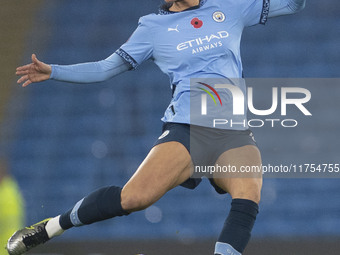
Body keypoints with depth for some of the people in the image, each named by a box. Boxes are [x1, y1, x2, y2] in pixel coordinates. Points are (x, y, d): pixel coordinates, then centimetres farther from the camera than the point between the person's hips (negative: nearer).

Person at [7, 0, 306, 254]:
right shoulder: (154, 27, 11)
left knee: (248, 193, -29)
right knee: (135, 197, -19)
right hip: (187, 127, -2)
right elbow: (107, 68, 15)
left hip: (235, 133, 2)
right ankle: (51, 227, 0)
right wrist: (53, 72, 6)